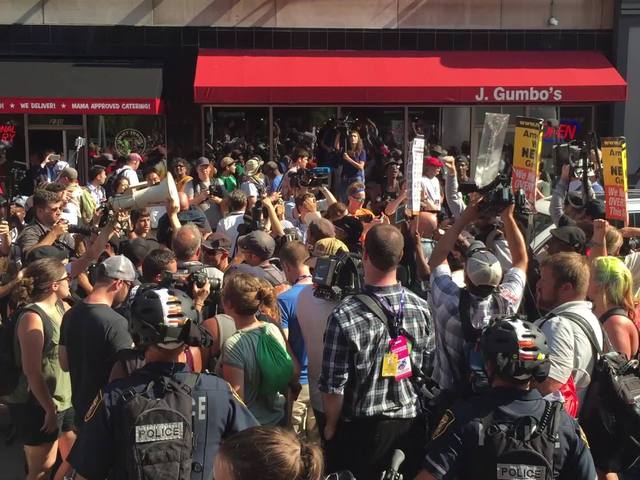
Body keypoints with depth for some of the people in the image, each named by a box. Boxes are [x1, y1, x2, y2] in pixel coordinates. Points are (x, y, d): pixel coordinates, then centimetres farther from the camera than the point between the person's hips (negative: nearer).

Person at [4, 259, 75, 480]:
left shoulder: (61, 307, 5)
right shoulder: (32, 317, -19)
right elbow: (32, 371, -23)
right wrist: (50, 409, -22)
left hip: (65, 400, 8)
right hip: (39, 406, -8)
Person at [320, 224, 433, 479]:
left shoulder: (345, 316, -23)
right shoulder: (421, 308, -9)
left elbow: (334, 386, -17)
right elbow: (428, 369, 2)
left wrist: (331, 427, 0)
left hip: (361, 429, -3)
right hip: (410, 423, 3)